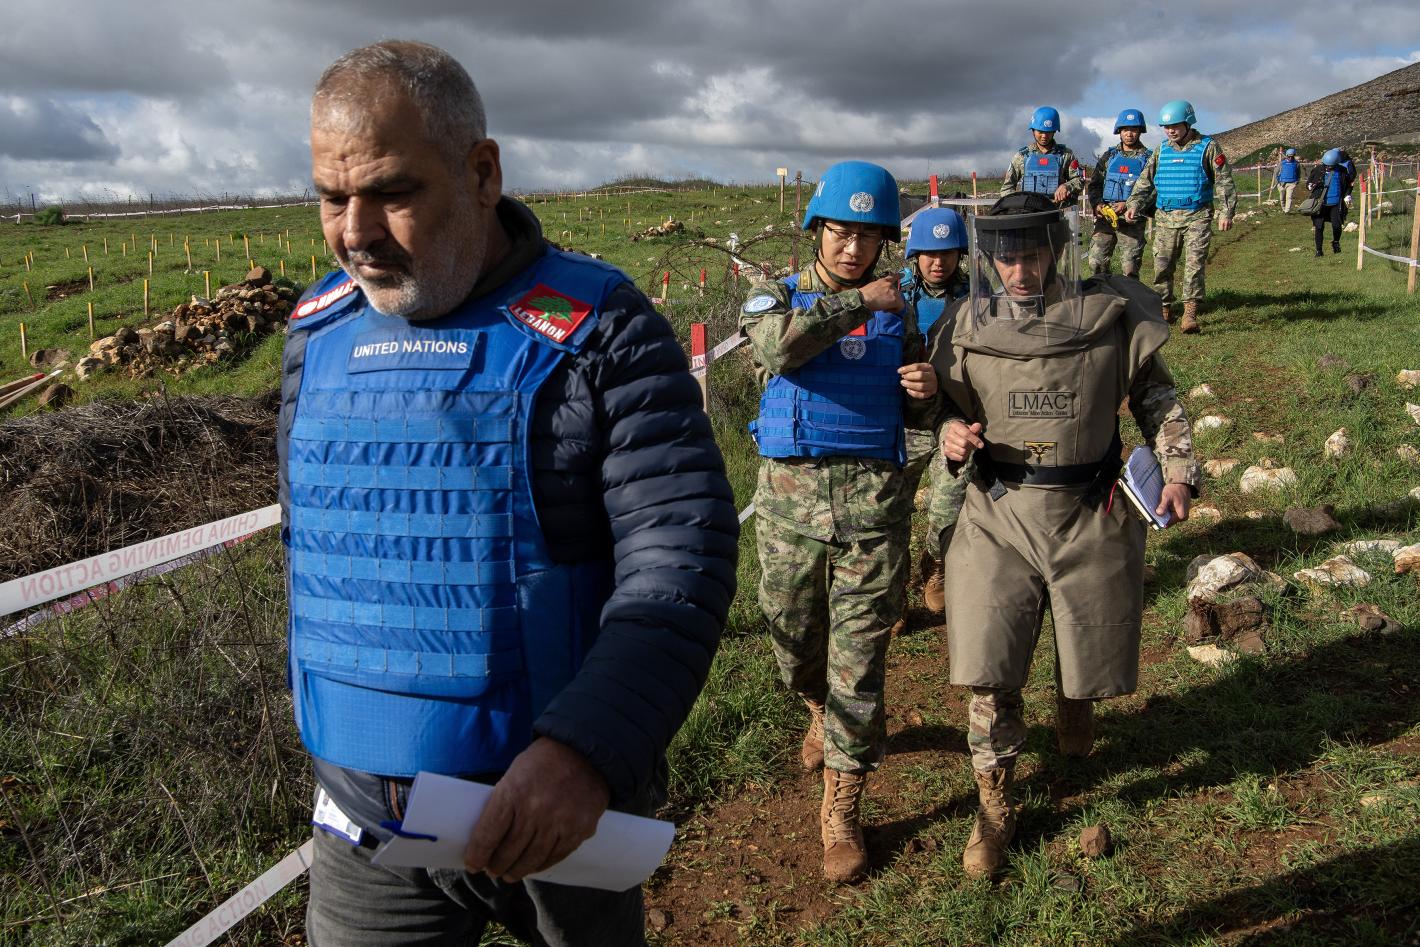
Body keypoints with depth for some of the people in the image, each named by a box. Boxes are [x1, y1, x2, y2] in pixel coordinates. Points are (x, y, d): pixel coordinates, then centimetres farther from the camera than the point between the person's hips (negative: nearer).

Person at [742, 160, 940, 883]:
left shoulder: (897, 311, 10)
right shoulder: (774, 296, 3)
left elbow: (915, 417, 16)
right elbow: (778, 344, -22)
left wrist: (926, 392, -6)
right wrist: (857, 302, -17)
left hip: (873, 498, 0)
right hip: (789, 494, 0)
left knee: (858, 662, 1)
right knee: (795, 645, 15)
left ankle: (841, 813, 14)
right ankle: (822, 712, 50)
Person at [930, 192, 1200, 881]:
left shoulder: (1111, 313, -4)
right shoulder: (970, 325, -1)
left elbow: (1157, 397, 7)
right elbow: (951, 405, 9)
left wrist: (1179, 471, -4)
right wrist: (953, 434, -14)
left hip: (1091, 515, 0)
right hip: (998, 514, 0)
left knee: (1089, 652, 15)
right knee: (989, 672, -4)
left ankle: (1074, 712, 53)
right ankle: (994, 804, 15)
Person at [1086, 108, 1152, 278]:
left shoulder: (1148, 158, 4)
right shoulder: (1109, 156, 14)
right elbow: (1094, 184, 13)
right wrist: (1097, 204, -7)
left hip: (1131, 221, -3)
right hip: (1104, 218, 3)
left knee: (1130, 269, -4)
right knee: (1096, 262, -2)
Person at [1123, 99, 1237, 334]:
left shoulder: (1208, 148, 2)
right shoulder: (1161, 151, 14)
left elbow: (1224, 182, 0)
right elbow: (1145, 181, 17)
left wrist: (1226, 212, -9)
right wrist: (1134, 204, 1)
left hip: (1197, 216, -4)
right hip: (1165, 217, 4)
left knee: (1194, 263, -12)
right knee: (1162, 264, 2)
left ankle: (1190, 312, -14)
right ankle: (1164, 310, 13)